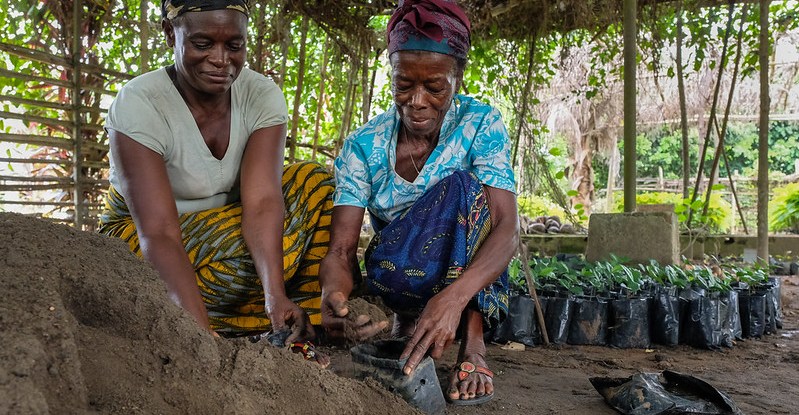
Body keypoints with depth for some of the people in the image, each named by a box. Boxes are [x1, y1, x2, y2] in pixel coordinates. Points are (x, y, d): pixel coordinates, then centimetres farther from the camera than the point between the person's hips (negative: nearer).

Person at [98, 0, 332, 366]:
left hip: (226, 228, 5)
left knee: (314, 183, -18)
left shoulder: (261, 95, -13)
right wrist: (203, 334, -47)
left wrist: (276, 295, -41)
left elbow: (262, 201, -25)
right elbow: (159, 233, -35)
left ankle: (307, 328, -15)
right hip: (138, 244, -5)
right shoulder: (138, 104, -24)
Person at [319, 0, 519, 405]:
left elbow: (506, 228, -25)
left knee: (462, 187, -29)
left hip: (470, 278, 0)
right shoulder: (363, 145, -9)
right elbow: (342, 248, -16)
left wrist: (453, 297, -45)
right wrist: (334, 292, -41)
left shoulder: (481, 125, -12)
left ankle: (471, 340, -27)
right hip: (398, 280, 0)